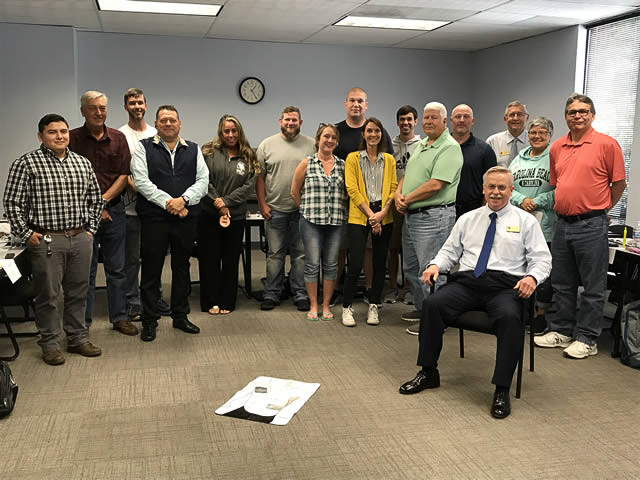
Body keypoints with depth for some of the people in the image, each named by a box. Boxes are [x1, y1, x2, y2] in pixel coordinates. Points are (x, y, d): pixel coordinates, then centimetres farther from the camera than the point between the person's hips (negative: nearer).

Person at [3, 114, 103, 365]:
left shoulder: (83, 163, 10)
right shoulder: (26, 163, -5)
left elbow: (95, 198, 18)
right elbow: (12, 202, -4)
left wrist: (90, 228, 12)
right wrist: (26, 233, -7)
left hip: (81, 239, 4)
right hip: (46, 240, -4)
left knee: (78, 292, 13)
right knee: (49, 294, 3)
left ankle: (78, 338, 26)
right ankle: (50, 343, 17)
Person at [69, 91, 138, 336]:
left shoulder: (118, 138, 6)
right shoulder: (72, 138, -2)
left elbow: (124, 175, 2)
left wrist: (104, 200, -9)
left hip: (113, 209, 2)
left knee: (116, 268, 9)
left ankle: (119, 317, 20)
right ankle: (83, 322, 15)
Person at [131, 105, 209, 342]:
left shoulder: (193, 150, 12)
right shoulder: (144, 147, 3)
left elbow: (203, 180, 3)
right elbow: (141, 181, -7)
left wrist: (183, 200, -13)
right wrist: (168, 202, -15)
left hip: (186, 218, 3)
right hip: (154, 218, -3)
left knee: (182, 267, 12)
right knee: (151, 269, 2)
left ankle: (180, 316, 24)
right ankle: (149, 321, 12)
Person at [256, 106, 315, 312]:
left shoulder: (311, 145, 4)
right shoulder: (267, 145, 4)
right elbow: (259, 177, 5)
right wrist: (262, 204, -1)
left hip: (302, 210, 0)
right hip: (275, 210, 0)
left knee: (301, 254, 6)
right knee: (275, 254, 6)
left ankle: (300, 295, 14)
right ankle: (272, 295, 14)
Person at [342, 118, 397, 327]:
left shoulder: (389, 159, 12)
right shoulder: (353, 158, 4)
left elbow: (393, 187, 6)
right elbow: (352, 189, -4)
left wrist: (382, 213, -9)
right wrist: (370, 214, -12)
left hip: (384, 217, 3)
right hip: (359, 216, -3)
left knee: (380, 262, 6)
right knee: (355, 263, -9)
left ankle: (373, 306, 18)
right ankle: (347, 307, 5)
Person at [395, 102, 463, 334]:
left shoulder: (449, 148, -13)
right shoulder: (421, 145, 17)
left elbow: (435, 185, -22)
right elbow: (407, 174, 20)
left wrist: (407, 199, -12)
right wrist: (398, 194, -1)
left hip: (433, 217, -10)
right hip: (411, 216, 10)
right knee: (411, 267, 18)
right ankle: (421, 308, 34)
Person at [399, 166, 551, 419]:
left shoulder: (526, 221, 12)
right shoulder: (467, 219, 21)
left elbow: (542, 258, 7)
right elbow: (450, 250, 21)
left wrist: (532, 276, -15)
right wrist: (435, 265, -1)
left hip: (505, 286, -2)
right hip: (466, 281, 3)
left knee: (510, 317, -36)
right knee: (432, 304, -24)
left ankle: (502, 389, -23)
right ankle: (428, 372, -10)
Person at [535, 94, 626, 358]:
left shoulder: (607, 144, -6)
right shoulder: (557, 147, 10)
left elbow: (619, 183, -1)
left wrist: (598, 208, 8)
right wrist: (563, 206, 14)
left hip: (591, 225, -6)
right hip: (562, 224, 6)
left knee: (592, 286, 3)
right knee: (562, 283, 14)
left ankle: (587, 339, 12)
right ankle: (561, 331, 27)